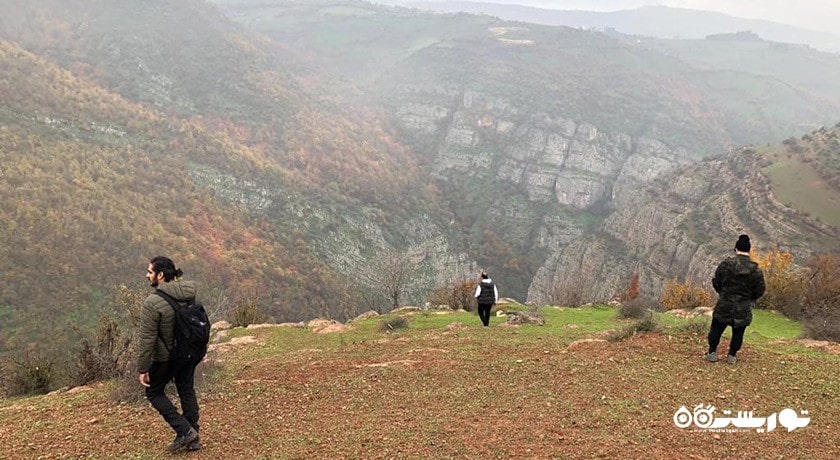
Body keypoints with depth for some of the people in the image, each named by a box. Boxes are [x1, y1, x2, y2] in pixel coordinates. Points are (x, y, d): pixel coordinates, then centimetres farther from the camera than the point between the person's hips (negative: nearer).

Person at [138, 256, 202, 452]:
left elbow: (146, 339, -21)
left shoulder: (152, 303, -25)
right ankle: (193, 438, 24)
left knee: (154, 392, 15)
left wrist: (143, 369, -13)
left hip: (165, 358, -6)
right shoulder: (188, 293, -6)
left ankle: (184, 430, 7)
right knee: (187, 391, 18)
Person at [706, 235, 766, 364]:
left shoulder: (725, 264, -10)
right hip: (743, 309, 0)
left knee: (716, 329, 14)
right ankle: (732, 356, 19)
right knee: (738, 333, 15)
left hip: (724, 306, 0)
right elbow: (760, 290, -3)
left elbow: (716, 282, -4)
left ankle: (712, 352, 16)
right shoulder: (756, 270, -10)